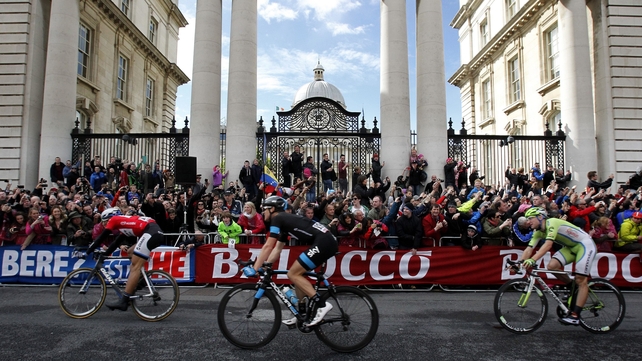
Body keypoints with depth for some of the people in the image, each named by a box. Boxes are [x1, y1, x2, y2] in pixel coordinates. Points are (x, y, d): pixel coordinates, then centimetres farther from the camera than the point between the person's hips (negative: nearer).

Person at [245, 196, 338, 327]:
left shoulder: (277, 218, -2)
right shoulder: (284, 221, 25)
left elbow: (268, 246, -7)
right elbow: (277, 249, 28)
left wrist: (254, 269, -3)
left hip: (323, 242, -10)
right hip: (328, 242, 10)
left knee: (293, 274, -5)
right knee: (297, 274, 17)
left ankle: (321, 304, -9)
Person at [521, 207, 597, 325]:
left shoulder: (552, 223, -26)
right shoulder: (538, 232, -2)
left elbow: (548, 244, -39)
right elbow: (529, 249, -8)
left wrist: (532, 260, -48)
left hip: (585, 245, -8)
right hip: (570, 247, 8)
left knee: (581, 280, -11)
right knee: (552, 266, -14)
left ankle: (575, 316, -9)